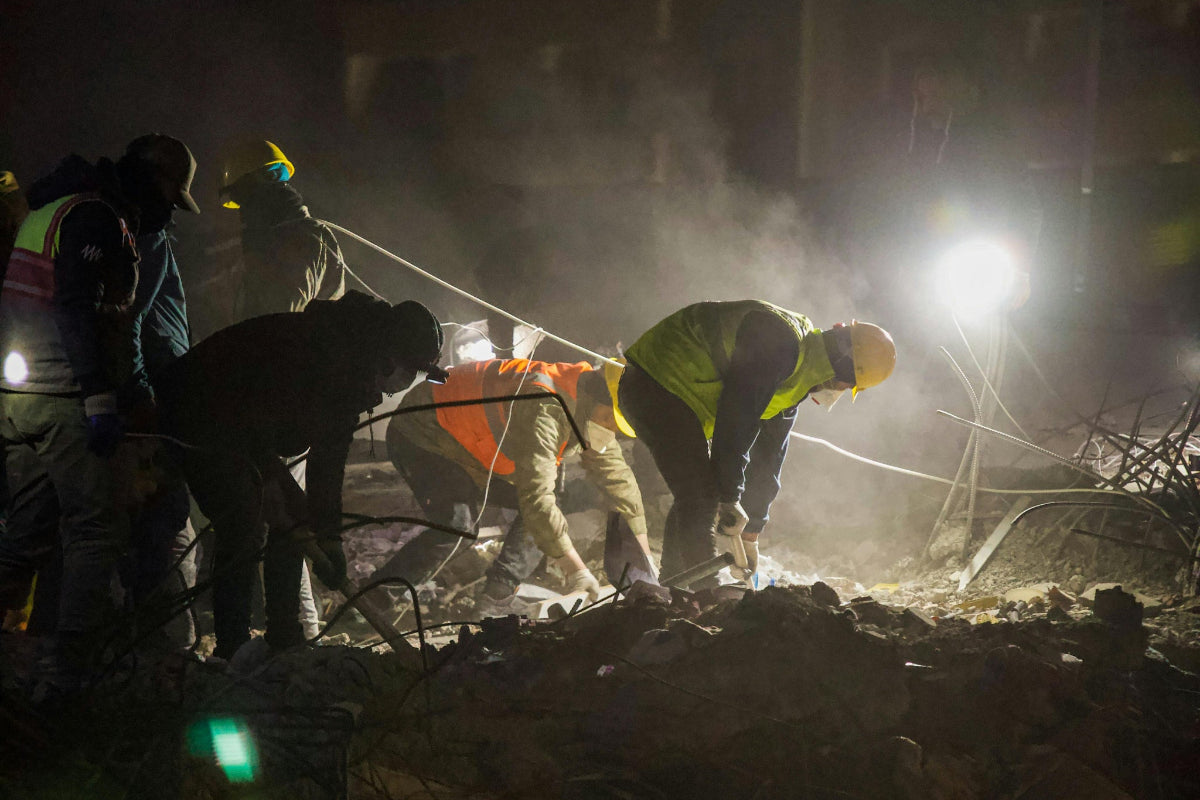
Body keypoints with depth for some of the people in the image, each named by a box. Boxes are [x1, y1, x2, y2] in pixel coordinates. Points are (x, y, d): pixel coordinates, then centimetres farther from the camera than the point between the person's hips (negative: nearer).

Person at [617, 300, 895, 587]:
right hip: (655, 383, -11)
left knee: (693, 499, 14)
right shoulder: (776, 343, -23)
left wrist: (751, 529, 14)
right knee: (700, 497, -15)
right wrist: (730, 498, -17)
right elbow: (734, 422, -25)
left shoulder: (798, 373, 10)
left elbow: (769, 451, 15)